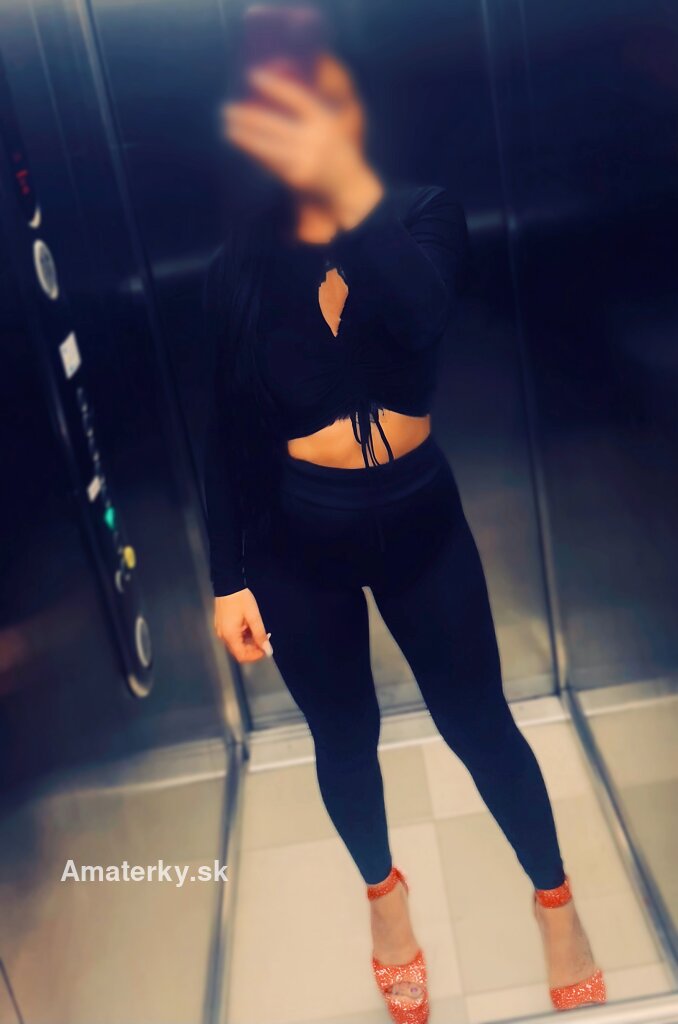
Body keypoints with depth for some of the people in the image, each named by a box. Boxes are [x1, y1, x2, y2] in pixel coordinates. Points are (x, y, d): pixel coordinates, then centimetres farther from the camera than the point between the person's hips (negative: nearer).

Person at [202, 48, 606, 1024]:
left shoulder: (423, 212, -6)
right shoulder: (240, 266, -5)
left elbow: (426, 317, -27)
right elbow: (229, 433, -1)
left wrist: (353, 193, -41)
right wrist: (229, 579, 0)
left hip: (419, 522, 0)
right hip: (298, 545, 1)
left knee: (479, 723, 13)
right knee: (345, 736, 17)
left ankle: (555, 898, 39)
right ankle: (385, 892, 46)